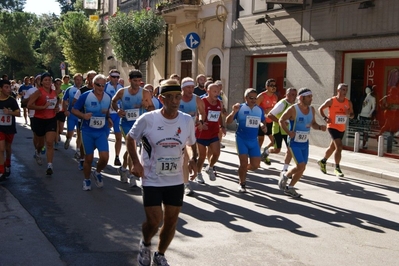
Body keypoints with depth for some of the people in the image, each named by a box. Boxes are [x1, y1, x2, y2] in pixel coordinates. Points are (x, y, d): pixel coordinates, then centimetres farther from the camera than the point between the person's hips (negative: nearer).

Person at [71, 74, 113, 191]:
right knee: (88, 158, 7)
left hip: (102, 132, 2)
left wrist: (108, 118, 1)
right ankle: (87, 180, 30)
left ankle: (97, 172, 20)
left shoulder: (108, 97, 2)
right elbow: (74, 110, -3)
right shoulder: (85, 96, -9)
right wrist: (83, 115, -21)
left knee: (105, 157, -12)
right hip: (87, 132, -2)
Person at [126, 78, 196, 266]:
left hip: (176, 180, 3)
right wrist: (136, 163, -8)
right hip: (152, 180, -3)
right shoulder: (147, 119, -13)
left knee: (171, 221, 8)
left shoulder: (187, 120, -5)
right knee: (154, 221, -5)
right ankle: (145, 244, 31)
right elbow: (130, 138, 2)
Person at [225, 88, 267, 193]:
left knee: (255, 165, 3)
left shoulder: (259, 110, 4)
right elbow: (228, 122, -10)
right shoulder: (240, 108, -8)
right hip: (241, 139, -4)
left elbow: (263, 121, 20)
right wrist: (234, 112, -26)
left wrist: (263, 125, -3)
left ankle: (243, 170, 35)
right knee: (244, 162, -6)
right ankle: (242, 184, 15)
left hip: (254, 140, 4)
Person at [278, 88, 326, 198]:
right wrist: (288, 132, -23)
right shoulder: (293, 109, -16)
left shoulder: (312, 109, 3)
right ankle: (285, 175, 12)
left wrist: (320, 127, -5)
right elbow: (281, 120, -9)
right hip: (294, 142, -7)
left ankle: (290, 188, 28)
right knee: (301, 166, -15)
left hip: (305, 143, 7)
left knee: (302, 168, 10)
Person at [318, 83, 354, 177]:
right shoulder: (331, 101, -11)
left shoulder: (348, 103, 0)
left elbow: (352, 115, 9)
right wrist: (325, 118, -15)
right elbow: (320, 109, 0)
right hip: (332, 126, -6)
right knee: (339, 147, -16)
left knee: (332, 147, 19)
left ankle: (323, 161, 41)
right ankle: (337, 168, -6)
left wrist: (349, 114, -15)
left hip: (342, 128, 6)